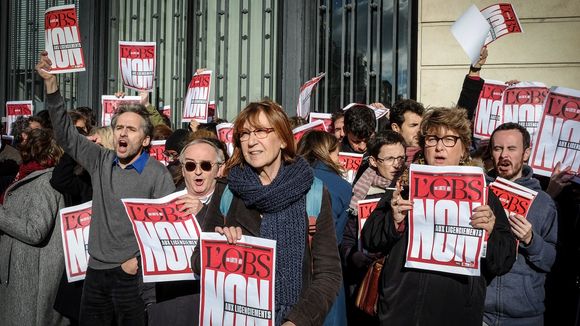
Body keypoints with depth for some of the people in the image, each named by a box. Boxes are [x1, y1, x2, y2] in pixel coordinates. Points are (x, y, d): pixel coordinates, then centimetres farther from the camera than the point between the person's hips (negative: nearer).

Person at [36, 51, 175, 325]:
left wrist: (141, 259, -13)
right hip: (96, 271, 5)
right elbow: (66, 134, 4)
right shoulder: (101, 161, 7)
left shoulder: (158, 174, -6)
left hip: (133, 274, -5)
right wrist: (50, 82, -5)